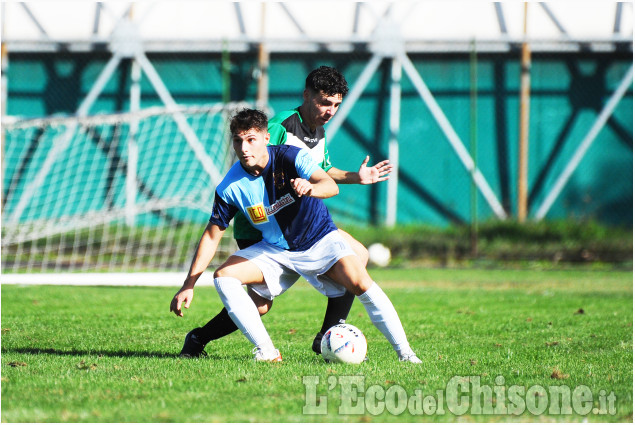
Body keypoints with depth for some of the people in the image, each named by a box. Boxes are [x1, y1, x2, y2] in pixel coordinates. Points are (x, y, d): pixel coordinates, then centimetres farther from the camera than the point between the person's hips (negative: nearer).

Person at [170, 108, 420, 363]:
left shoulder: (290, 157, -20)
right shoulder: (230, 186, -13)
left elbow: (331, 186, -34)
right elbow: (212, 235, -5)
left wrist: (310, 188, -60)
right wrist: (188, 285, -9)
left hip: (320, 240, -3)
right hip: (275, 251, 3)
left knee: (360, 283, -27)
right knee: (223, 277, -19)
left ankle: (404, 352, -15)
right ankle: (266, 352, -18)